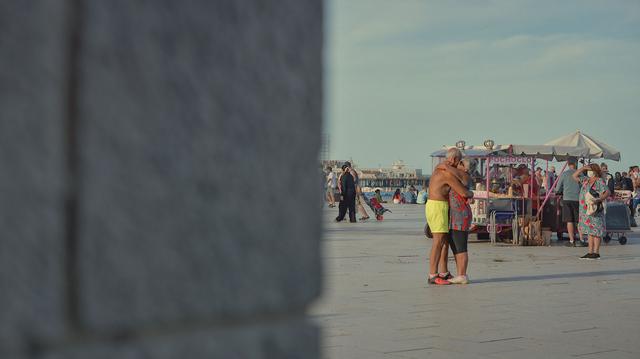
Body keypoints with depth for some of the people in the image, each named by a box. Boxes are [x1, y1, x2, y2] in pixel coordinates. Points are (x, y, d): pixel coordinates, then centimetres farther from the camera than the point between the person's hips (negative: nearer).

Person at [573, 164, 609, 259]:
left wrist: (599, 199, -34)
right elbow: (574, 176, 18)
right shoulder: (585, 180, 15)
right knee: (590, 232, 10)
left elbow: (607, 192, -17)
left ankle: (596, 253, -4)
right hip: (586, 210, 8)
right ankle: (590, 252, 14)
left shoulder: (599, 181, -7)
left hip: (595, 209, -8)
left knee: (595, 231, -6)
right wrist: (583, 168, 6)